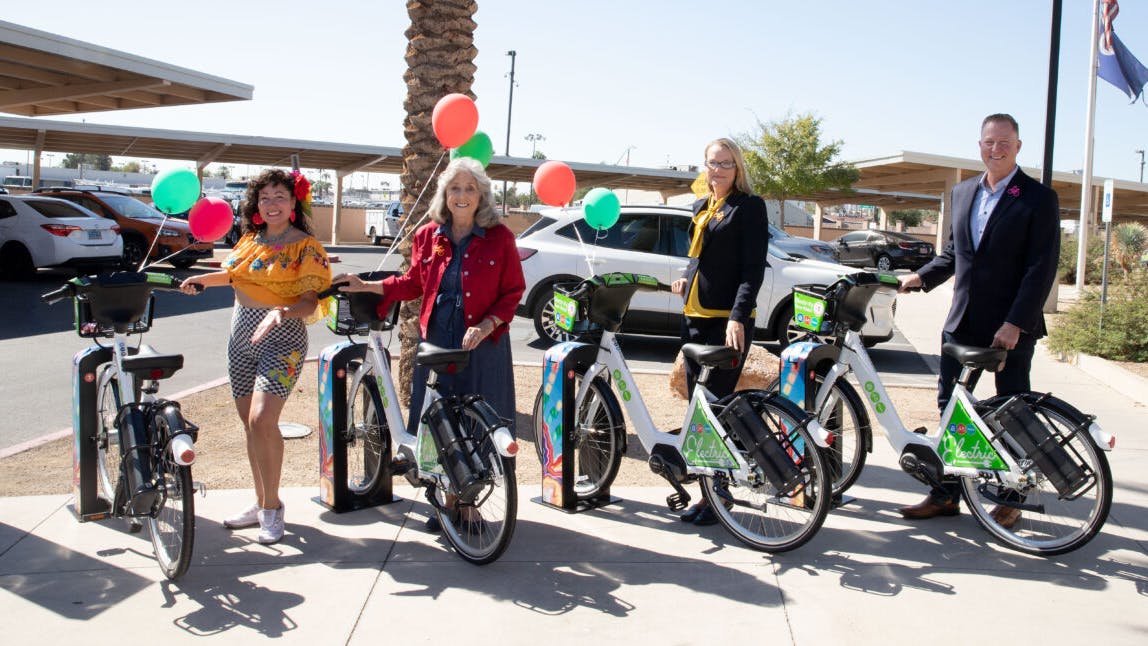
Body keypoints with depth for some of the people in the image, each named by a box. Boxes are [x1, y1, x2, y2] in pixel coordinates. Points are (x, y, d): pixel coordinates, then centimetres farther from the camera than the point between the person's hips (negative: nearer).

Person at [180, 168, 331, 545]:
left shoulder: (305, 246, -7)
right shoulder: (250, 239, 11)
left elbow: (310, 302, -12)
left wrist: (282, 310, -31)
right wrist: (202, 280, 16)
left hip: (281, 338, -7)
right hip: (242, 335, 7)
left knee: (262, 421, -17)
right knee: (250, 423, 10)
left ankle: (272, 507, -2)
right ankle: (261, 503, 23)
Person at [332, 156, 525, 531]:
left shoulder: (498, 238, -5)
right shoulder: (428, 236, 6)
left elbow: (513, 292, -2)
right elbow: (414, 283, 15)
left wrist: (487, 325, -16)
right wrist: (366, 286, 7)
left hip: (482, 343, -3)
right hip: (435, 340, 3)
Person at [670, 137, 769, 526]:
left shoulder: (749, 206, -4)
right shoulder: (701, 207, 17)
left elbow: (754, 268, -11)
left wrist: (737, 317, -22)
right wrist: (686, 280, 5)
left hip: (728, 320, -7)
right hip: (694, 317, 7)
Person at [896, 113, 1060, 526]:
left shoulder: (1038, 199, -7)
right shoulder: (962, 193, 11)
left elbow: (1042, 268, -12)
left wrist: (1015, 324, -19)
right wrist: (922, 277, 3)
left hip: (1011, 326, -5)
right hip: (962, 321, 5)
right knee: (949, 408, 7)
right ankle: (945, 495, 16)